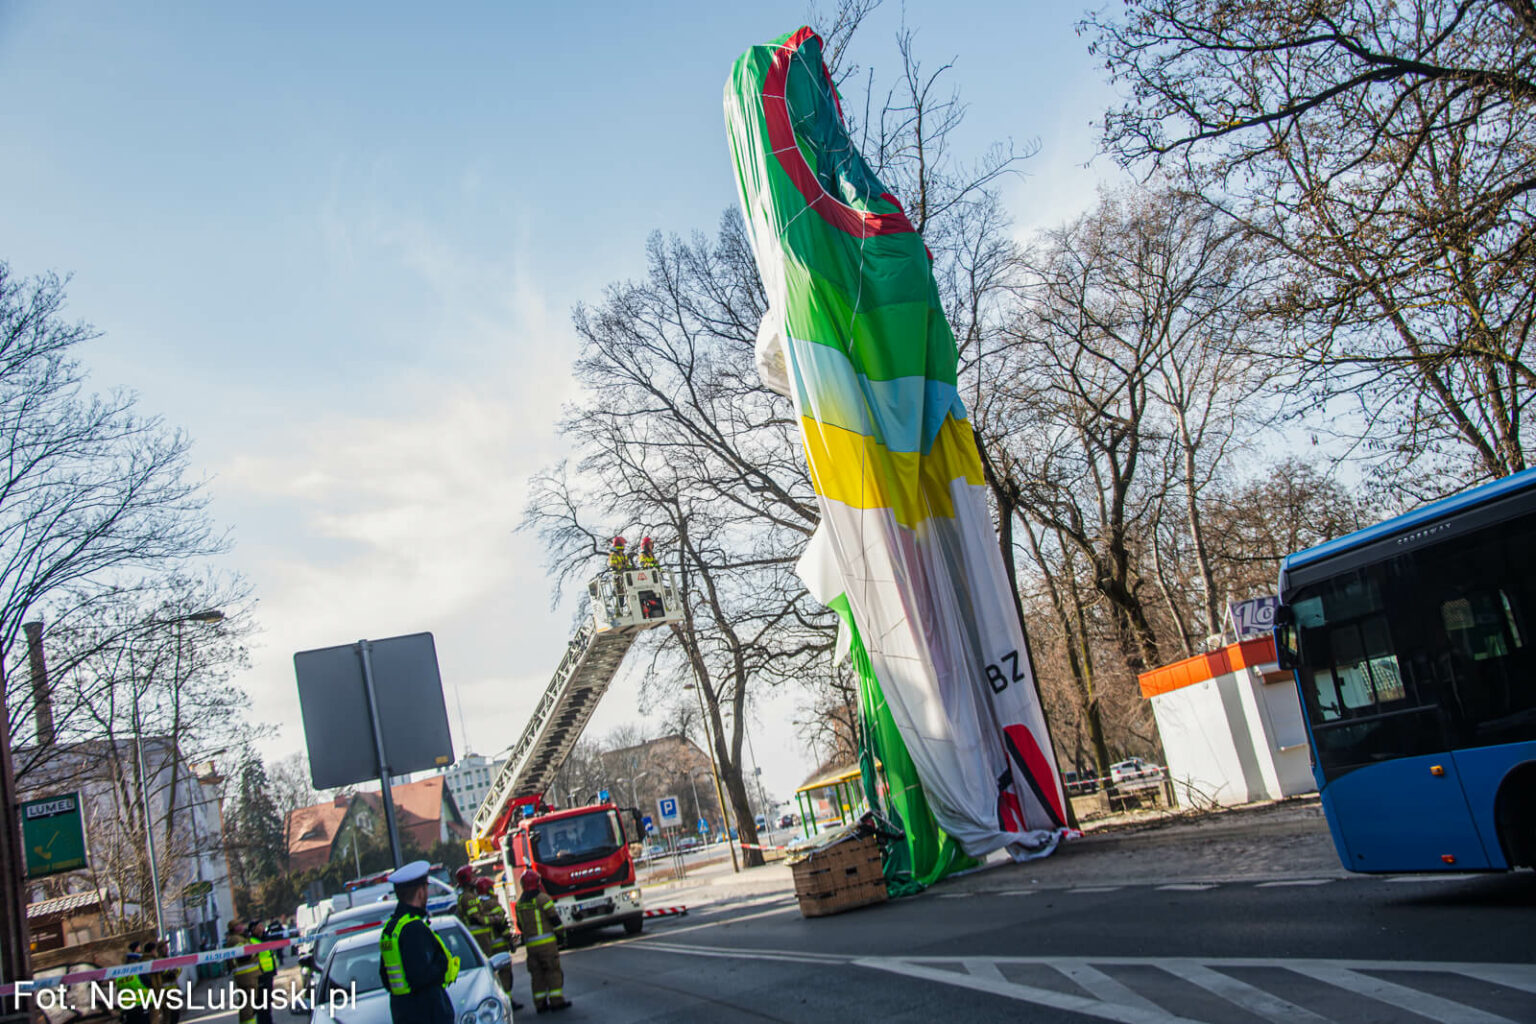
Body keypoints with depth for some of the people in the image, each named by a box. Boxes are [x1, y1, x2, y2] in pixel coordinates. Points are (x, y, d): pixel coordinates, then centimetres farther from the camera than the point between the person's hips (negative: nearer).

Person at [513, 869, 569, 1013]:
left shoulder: (519, 903, 10)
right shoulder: (543, 898, -9)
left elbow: (520, 925, 16)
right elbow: (554, 919, -8)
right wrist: (561, 932, 5)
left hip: (530, 944, 5)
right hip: (547, 941, -5)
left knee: (536, 974, 9)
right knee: (553, 970, 1)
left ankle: (540, 1004, 10)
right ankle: (556, 1000, -1)